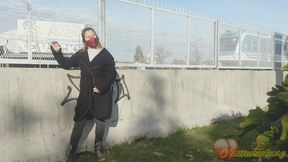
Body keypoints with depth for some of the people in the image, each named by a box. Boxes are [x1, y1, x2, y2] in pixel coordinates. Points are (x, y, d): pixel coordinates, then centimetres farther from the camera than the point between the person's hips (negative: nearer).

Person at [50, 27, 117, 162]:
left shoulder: (105, 54, 0)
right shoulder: (80, 54, 9)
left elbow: (112, 73, -5)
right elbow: (66, 64, 15)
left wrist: (101, 87, -15)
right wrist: (57, 52, 3)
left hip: (102, 94, -1)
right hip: (85, 94, 1)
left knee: (100, 120, 7)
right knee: (79, 122, -2)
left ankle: (98, 149, 23)